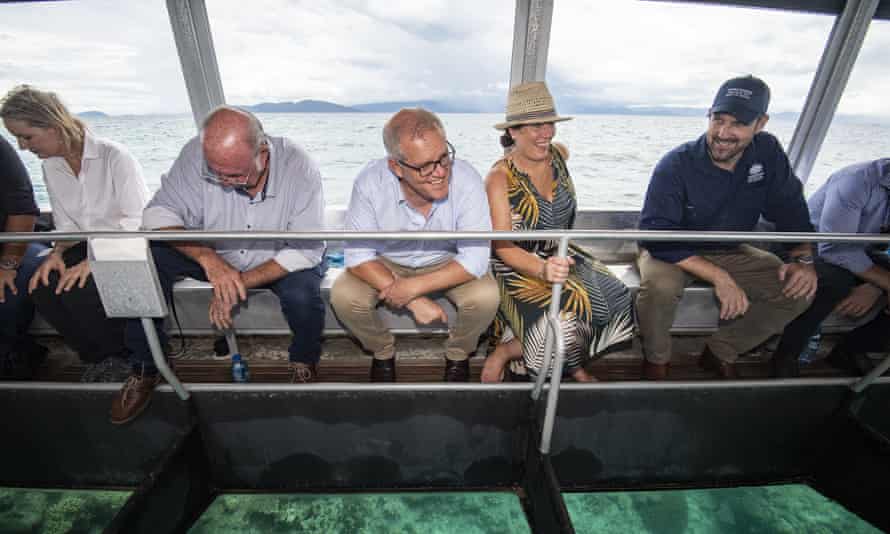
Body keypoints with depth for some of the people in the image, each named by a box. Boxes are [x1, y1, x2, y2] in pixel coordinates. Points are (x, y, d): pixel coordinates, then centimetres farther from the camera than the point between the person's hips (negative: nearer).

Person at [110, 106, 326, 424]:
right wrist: (208, 258, -34)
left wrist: (241, 282, -31)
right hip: (215, 255, 3)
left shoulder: (298, 167, -26)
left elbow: (306, 249, -25)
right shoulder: (196, 154, -20)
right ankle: (144, 368, 3)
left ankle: (304, 362, 2)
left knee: (303, 293, -33)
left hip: (278, 261, -2)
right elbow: (159, 211, -15)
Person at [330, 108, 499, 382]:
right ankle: (383, 351, 9)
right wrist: (415, 302, -30)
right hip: (387, 263, 1)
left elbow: (475, 258, -26)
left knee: (486, 296, -28)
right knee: (343, 296, -24)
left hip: (448, 263, 0)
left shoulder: (466, 179, -28)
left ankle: (458, 354, 7)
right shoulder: (370, 182, -26)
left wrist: (413, 287, -32)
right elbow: (358, 255, -22)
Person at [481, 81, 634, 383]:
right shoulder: (500, 177, -17)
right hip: (516, 267, -6)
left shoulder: (560, 154, 2)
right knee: (560, 321, -28)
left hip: (559, 255, 7)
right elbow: (503, 245, -23)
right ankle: (502, 353, -1)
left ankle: (575, 366, 11)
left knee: (615, 297, -11)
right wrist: (542, 268, -41)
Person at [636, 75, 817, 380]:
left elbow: (790, 208, 7)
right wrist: (718, 276, -33)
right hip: (673, 251, -5)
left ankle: (720, 353, 7)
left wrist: (803, 258, -9)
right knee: (659, 286, -37)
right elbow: (656, 236, -28)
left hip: (729, 252, 6)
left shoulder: (767, 152, -4)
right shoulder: (676, 165, -22)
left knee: (799, 289, -8)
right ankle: (656, 359, -7)